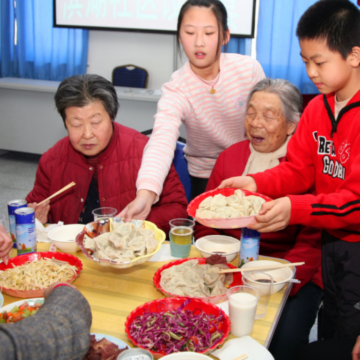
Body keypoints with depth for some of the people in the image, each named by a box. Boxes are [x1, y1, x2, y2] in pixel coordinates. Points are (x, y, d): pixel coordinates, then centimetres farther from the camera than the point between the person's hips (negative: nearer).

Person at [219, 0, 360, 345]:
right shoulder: (316, 109, 2)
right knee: (331, 331, 22)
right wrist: (255, 183, -13)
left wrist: (295, 209, -34)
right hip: (332, 240, 6)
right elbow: (298, 169, 3)